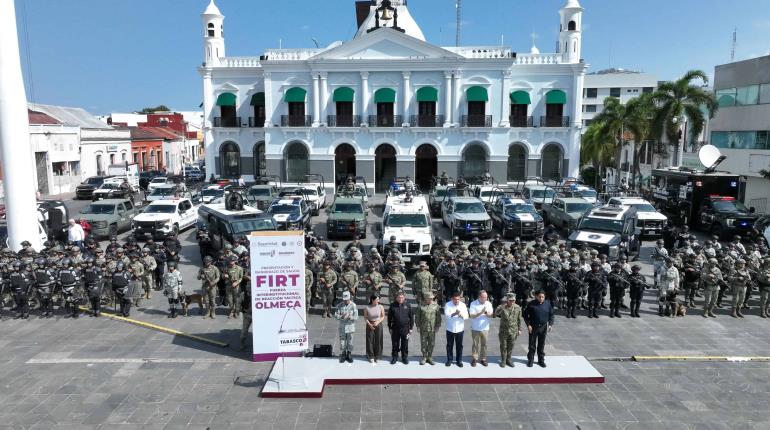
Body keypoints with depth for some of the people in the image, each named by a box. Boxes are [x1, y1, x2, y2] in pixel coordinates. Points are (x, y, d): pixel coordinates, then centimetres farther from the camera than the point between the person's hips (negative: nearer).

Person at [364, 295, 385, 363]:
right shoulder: (367, 308, -11)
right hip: (370, 325, -1)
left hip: (378, 325, 1)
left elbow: (383, 316, 1)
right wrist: (369, 324, -11)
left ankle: (377, 357, 20)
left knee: (378, 341, 4)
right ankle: (371, 357, 19)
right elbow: (365, 317, 0)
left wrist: (378, 322, -13)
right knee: (370, 341, 4)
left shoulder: (380, 307, -10)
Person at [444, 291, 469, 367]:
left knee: (459, 346, 9)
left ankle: (459, 360, 21)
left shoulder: (463, 305, -3)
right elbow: (446, 315, -18)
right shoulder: (448, 305, -7)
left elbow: (466, 316, -7)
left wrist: (461, 314, -28)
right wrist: (454, 314, -35)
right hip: (450, 329, -1)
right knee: (449, 345, 9)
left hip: (460, 329, 1)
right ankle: (449, 360, 22)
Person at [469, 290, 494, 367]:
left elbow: (491, 314, 4)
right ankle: (474, 359, 18)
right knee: (475, 344, 6)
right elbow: (471, 316, -15)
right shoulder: (473, 304, -12)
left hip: (485, 328, 3)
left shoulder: (488, 304, -1)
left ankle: (483, 359, 22)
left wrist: (487, 313, -19)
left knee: (484, 344, 10)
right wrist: (481, 313, -26)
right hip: (475, 328, -3)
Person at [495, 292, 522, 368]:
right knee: (503, 346, 9)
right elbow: (496, 313, -35)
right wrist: (502, 307, -47)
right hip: (503, 331, -2)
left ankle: (508, 359, 29)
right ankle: (503, 360, 24)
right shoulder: (502, 307, -14)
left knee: (510, 346, 12)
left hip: (513, 331, 2)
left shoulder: (517, 308, -4)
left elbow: (519, 319, 7)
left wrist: (519, 329, 9)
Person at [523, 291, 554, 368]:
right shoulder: (531, 304, -7)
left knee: (541, 345, 11)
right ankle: (530, 359, 19)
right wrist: (528, 325, -10)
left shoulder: (548, 304, 1)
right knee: (532, 345, 6)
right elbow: (525, 314, -3)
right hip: (533, 327, -2)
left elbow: (551, 315, 9)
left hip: (543, 327, 2)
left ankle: (541, 360, 24)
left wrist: (550, 324, -4)